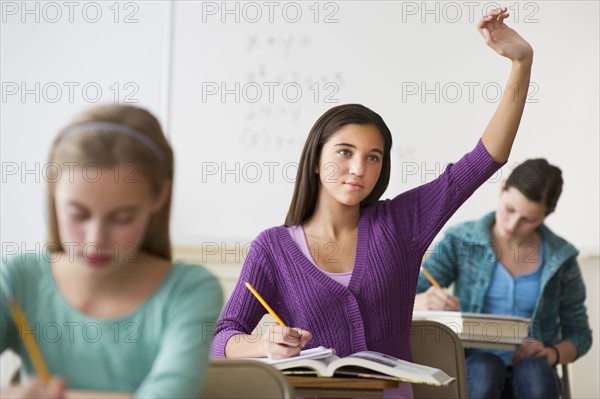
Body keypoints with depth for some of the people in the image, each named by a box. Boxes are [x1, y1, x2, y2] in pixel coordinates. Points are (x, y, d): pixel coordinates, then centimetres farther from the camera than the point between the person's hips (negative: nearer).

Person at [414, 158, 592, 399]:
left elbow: (579, 335, 12)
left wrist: (552, 353, -12)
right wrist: (425, 302, -29)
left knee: (535, 372, -35)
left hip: (530, 368, 1)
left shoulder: (560, 258, 3)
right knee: (485, 369, -36)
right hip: (473, 368, -1)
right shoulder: (460, 241, 0)